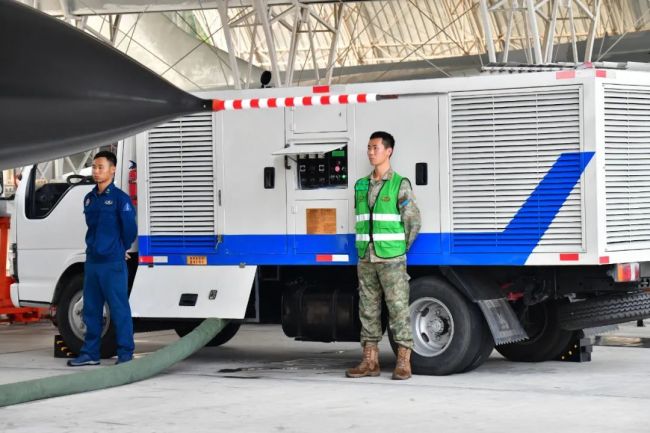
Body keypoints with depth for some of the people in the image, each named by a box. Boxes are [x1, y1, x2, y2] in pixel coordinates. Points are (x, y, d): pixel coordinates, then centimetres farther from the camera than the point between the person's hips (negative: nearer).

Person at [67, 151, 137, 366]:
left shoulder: (119, 198, -8)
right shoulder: (89, 198, 13)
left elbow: (130, 228, -5)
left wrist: (121, 250, 7)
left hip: (113, 262, -7)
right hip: (92, 261, 7)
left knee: (119, 309, -4)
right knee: (91, 309, 10)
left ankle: (125, 353, 1)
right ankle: (90, 353, 17)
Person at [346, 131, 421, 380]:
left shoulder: (400, 185, -2)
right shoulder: (361, 186, 13)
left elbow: (413, 222, 0)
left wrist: (399, 251, 2)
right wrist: (364, 250, 11)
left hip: (391, 260, -5)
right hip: (366, 258, 5)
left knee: (398, 308, -6)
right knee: (368, 308, 5)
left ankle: (403, 363, -4)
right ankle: (370, 361, 10)